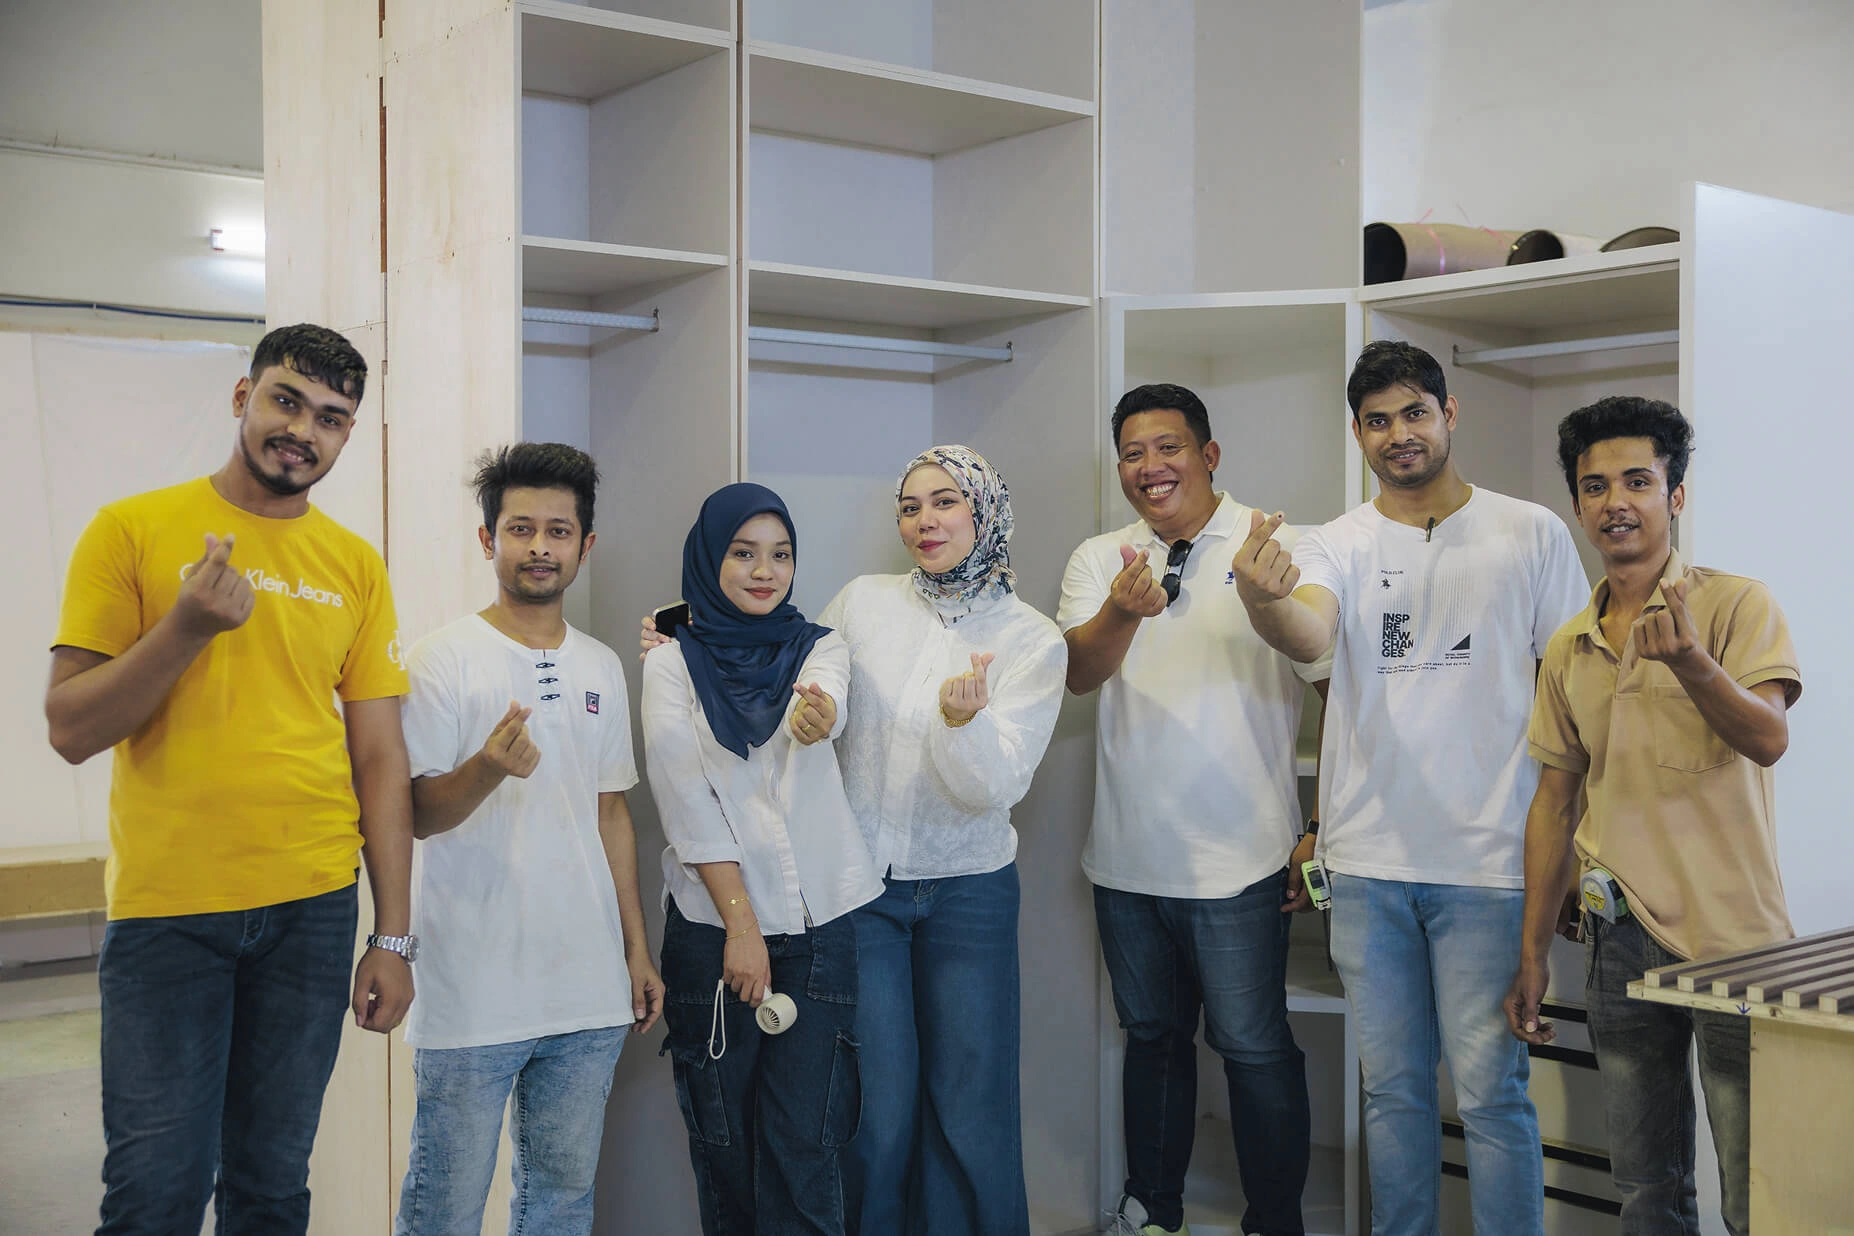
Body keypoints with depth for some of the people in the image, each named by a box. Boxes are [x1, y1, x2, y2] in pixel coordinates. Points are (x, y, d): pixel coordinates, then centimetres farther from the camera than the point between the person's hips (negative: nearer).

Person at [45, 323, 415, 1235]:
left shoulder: (356, 567, 6)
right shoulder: (132, 531, -1)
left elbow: (380, 757, 7)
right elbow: (70, 730, -5)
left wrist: (394, 937, 3)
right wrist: (187, 627, -19)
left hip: (312, 910, 3)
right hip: (165, 910, -2)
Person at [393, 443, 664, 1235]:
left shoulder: (602, 668, 12)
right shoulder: (445, 659, -5)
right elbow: (415, 814, -7)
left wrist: (637, 949, 14)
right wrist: (488, 768, -27)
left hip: (588, 989, 5)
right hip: (473, 991, -5)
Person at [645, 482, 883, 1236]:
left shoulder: (819, 649, 7)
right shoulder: (672, 664, 2)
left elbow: (830, 703, -18)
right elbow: (688, 806, -6)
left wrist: (819, 714, -43)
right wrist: (740, 925, -12)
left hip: (818, 921, 1)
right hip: (711, 924, 0)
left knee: (803, 1140, -3)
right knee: (724, 1135, 7)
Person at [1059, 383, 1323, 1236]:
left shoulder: (1276, 548, -4)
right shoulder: (1099, 560, 6)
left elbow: (1333, 685, -2)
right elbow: (1080, 672, -10)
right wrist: (1123, 611, -32)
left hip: (1237, 860, -4)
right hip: (1128, 856, 4)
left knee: (1253, 1047, 2)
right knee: (1151, 1036, 18)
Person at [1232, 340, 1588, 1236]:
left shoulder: (1531, 534, 3)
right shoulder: (1337, 546, 5)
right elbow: (1310, 637, -16)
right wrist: (1264, 602, -39)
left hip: (1487, 860, -2)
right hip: (1367, 860, 2)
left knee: (1490, 1089, 0)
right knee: (1392, 1086, 12)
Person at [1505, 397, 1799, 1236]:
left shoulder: (1735, 605, -3)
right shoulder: (1569, 649, 11)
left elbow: (1768, 739, -17)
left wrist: (1691, 663, -36)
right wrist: (1532, 953, 13)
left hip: (1729, 937, -5)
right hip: (1620, 941, 5)